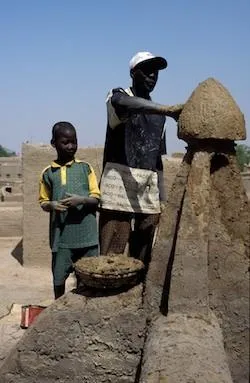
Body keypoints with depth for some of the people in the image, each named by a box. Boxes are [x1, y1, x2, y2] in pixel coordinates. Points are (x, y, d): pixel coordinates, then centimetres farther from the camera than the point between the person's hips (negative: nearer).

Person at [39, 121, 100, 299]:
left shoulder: (85, 168, 2)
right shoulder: (48, 173, 5)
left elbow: (96, 198, 1)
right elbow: (43, 202, 12)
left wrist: (81, 200, -19)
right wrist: (52, 205, -11)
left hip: (86, 234, -1)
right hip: (61, 235, 1)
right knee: (59, 277, 8)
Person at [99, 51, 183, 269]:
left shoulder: (158, 113, 20)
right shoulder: (119, 95, 4)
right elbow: (123, 102, -23)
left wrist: (161, 196, 15)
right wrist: (167, 110, -35)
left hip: (150, 192, 6)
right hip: (121, 185, -5)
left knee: (144, 255, 5)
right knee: (112, 254, -9)